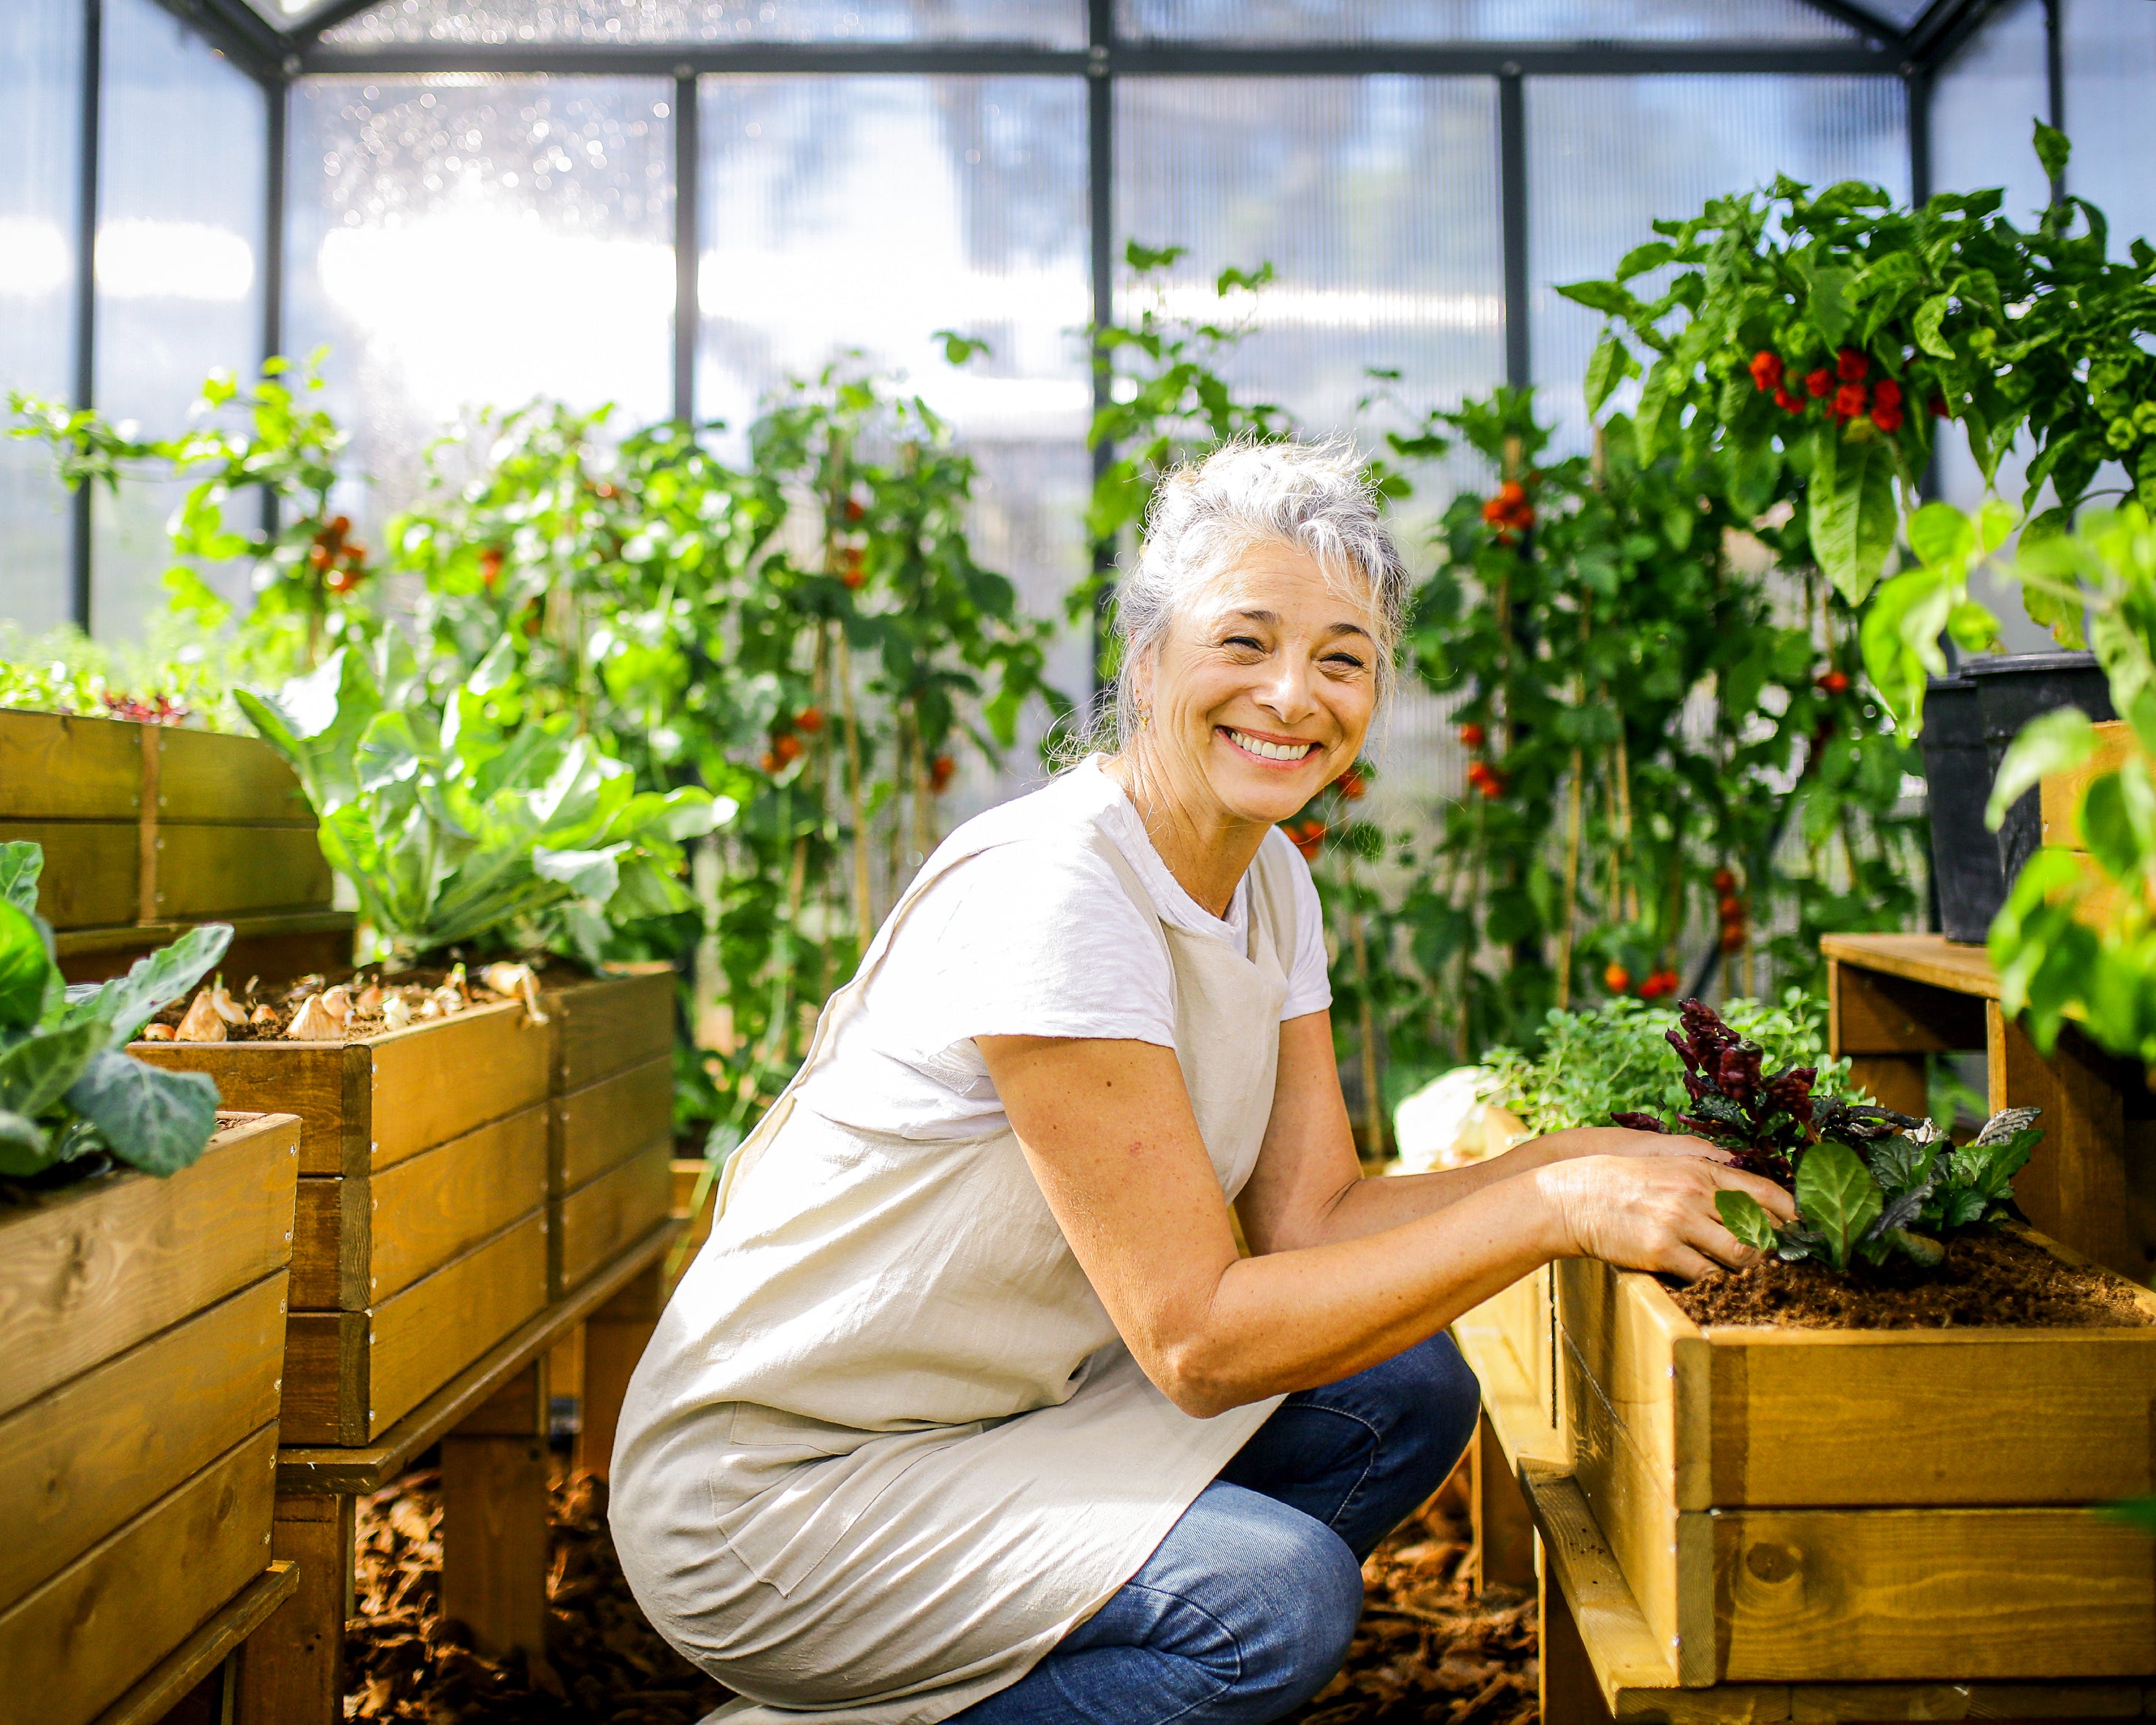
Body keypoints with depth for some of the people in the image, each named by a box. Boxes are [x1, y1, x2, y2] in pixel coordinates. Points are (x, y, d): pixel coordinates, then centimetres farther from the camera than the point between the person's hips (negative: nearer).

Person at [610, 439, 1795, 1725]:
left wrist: (1585, 1159, -12)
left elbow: (1310, 1217, -1)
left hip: (1009, 1410, 9)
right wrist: (1550, 1207, -24)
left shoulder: (1271, 882, 2)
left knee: (1407, 1393, -2)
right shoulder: (1051, 895, -26)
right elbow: (1198, 1340, -25)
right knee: (1282, 1597, -23)